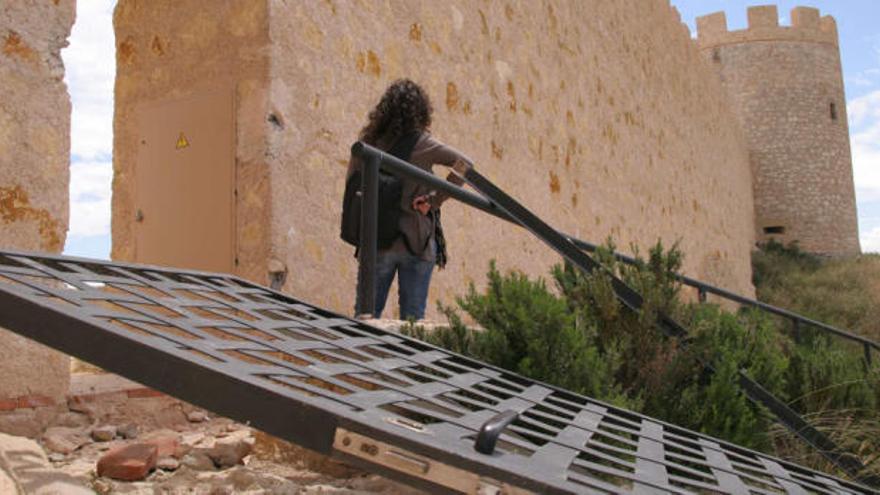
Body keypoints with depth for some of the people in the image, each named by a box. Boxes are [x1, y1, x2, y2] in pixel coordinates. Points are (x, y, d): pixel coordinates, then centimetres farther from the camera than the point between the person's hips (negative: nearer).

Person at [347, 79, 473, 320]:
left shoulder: (367, 143, 0)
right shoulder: (422, 144, -8)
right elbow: (464, 164, -16)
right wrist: (435, 199, -11)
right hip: (417, 242, -2)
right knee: (413, 319, 8)